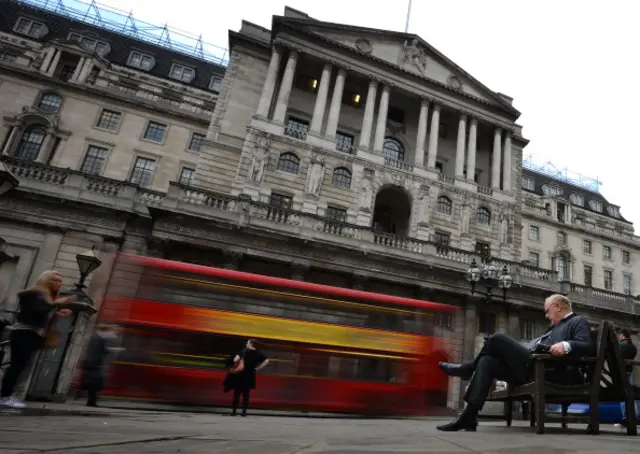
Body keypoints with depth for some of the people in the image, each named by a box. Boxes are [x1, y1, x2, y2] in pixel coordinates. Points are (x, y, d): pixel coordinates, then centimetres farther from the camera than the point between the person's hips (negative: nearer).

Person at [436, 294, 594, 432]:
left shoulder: (578, 321, 9)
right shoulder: (556, 327, 35)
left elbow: (588, 346, -9)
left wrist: (566, 346, -28)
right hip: (531, 366, 9)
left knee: (498, 338, -17)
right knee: (487, 361, -8)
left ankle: (468, 368, 8)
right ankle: (468, 417, -14)